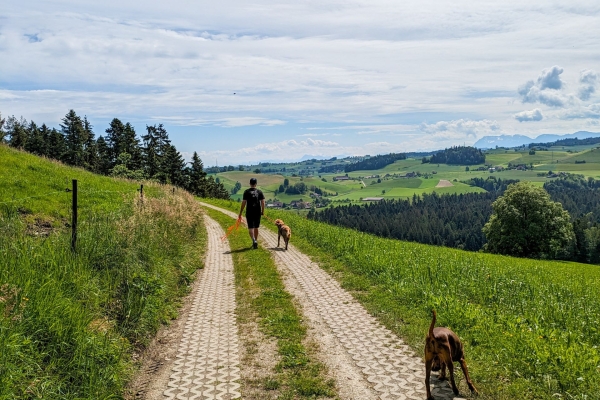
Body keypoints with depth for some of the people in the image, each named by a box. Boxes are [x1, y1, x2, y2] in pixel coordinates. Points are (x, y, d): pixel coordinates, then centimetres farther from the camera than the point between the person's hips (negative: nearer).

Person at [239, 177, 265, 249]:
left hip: (249, 213, -3)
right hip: (257, 212, 3)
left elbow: (244, 203, -6)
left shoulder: (246, 192, -4)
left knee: (250, 228, 1)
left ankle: (254, 240, -22)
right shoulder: (259, 191, 3)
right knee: (256, 227, 16)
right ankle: (255, 242, 24)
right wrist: (262, 211, 11)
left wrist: (240, 213, -1)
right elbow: (263, 202, -1)